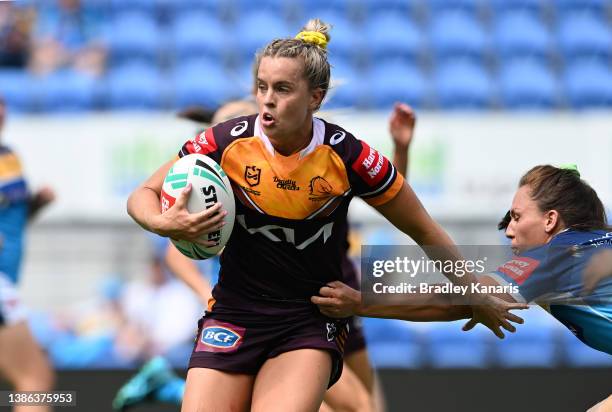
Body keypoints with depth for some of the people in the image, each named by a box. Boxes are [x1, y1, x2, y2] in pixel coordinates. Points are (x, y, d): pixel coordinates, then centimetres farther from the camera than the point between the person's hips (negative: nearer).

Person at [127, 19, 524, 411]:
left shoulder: (347, 156, -11)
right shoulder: (228, 142, -9)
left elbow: (424, 231, 3)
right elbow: (143, 197, 2)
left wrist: (476, 298, 10)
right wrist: (165, 224, -22)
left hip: (313, 321, -2)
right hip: (235, 312, 2)